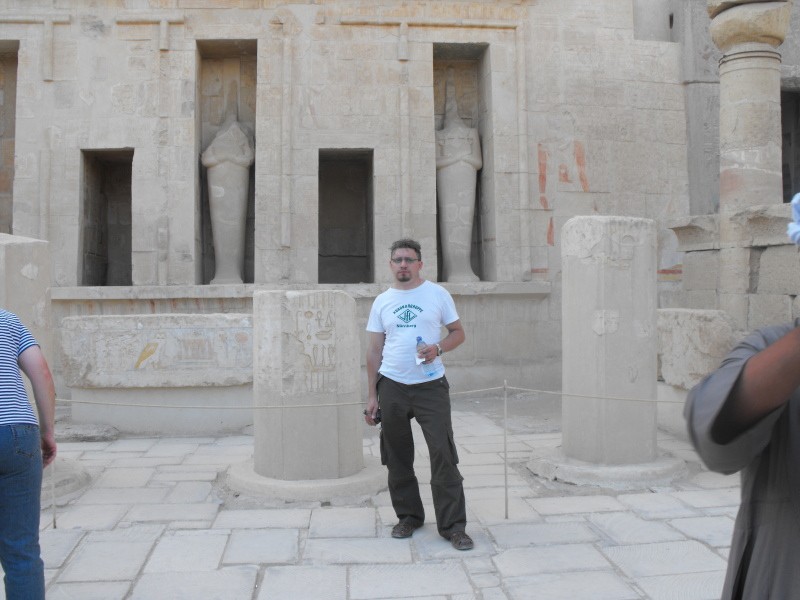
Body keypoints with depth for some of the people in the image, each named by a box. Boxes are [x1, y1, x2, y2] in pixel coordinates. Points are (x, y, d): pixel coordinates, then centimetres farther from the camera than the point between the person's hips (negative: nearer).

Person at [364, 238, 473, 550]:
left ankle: (453, 525, 3)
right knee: (397, 458, 9)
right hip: (392, 387, 3)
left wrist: (438, 348, -16)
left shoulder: (438, 294, 2)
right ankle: (408, 516, 26)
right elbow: (374, 351, 9)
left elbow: (458, 332, 6)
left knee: (443, 454, -6)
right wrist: (372, 395, 5)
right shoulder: (382, 301, 8)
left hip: (431, 386, -2)